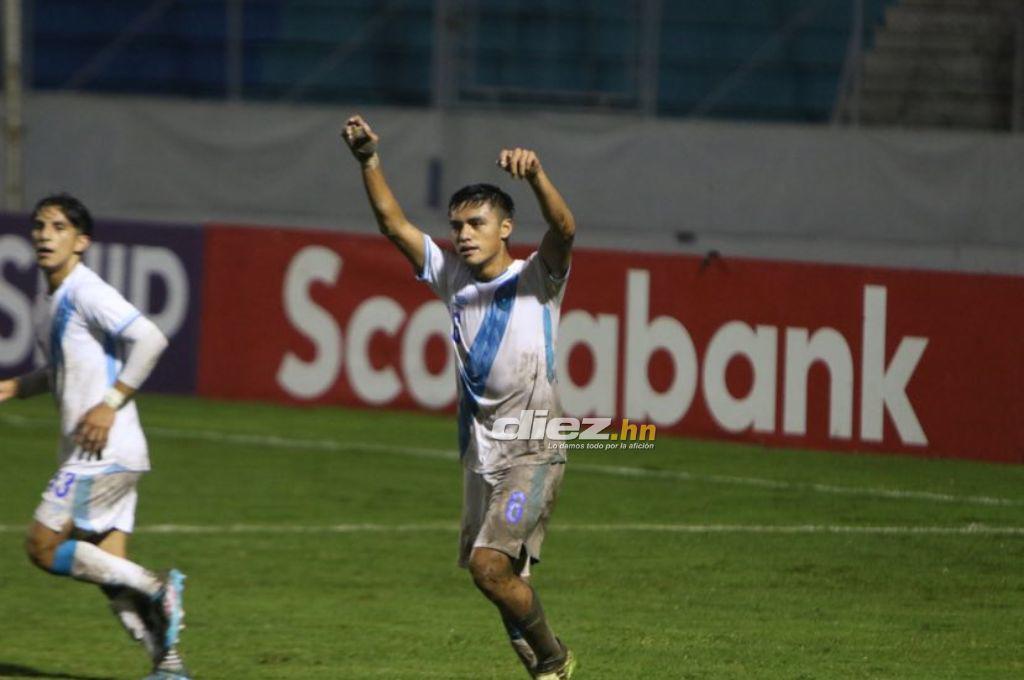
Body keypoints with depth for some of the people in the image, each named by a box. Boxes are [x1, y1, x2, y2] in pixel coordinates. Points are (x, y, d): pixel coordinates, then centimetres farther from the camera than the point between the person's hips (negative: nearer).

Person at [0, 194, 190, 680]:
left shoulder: (86, 293, -12)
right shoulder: (47, 303, 17)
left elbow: (150, 340, -21)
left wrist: (111, 403, -22)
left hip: (104, 451, -9)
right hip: (90, 454, 9)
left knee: (43, 547, -8)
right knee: (110, 569, 5)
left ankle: (155, 587, -9)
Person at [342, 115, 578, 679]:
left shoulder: (537, 280, -5)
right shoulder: (453, 278, 9)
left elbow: (564, 230, -24)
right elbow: (394, 224, 5)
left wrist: (535, 176, -41)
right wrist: (368, 162, -8)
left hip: (532, 450, -6)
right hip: (479, 451, 6)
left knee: (490, 564, -19)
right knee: (497, 575, 8)